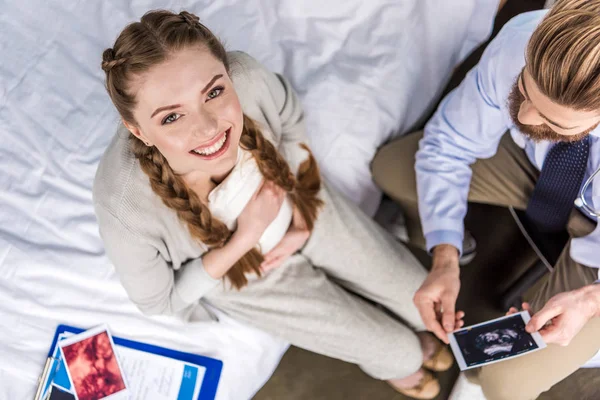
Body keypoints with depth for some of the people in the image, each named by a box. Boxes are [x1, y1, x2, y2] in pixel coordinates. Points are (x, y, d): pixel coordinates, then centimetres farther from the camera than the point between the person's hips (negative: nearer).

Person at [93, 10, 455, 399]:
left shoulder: (248, 78, -35)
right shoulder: (124, 206, -42)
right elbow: (159, 302, -20)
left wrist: (302, 224, -12)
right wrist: (243, 239, -30)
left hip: (303, 208, 2)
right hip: (236, 269, -2)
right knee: (397, 351, 9)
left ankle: (419, 323, 54)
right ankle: (399, 361, 48)